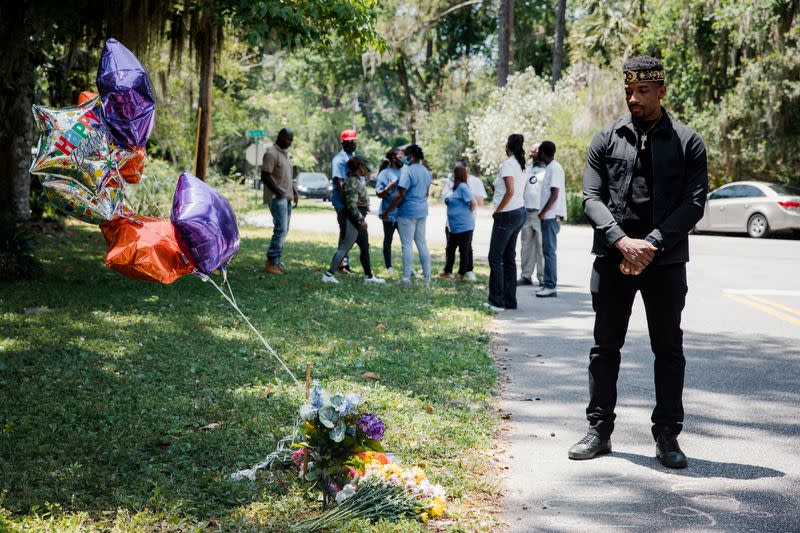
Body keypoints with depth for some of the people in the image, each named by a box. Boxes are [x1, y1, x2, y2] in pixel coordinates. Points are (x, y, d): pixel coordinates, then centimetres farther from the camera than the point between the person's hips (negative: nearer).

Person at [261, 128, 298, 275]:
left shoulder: (286, 154, 18)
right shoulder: (271, 153, -11)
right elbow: (265, 176, -18)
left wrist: (294, 192, 14)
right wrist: (278, 191, -21)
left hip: (287, 198, 9)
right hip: (277, 198, -9)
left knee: (284, 230, 8)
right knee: (281, 229, -14)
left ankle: (274, 261, 12)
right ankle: (271, 262, -12)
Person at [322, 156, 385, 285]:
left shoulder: (358, 180, 13)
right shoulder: (352, 182, -19)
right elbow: (351, 205, -23)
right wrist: (361, 219, -20)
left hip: (359, 219, 11)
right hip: (353, 219, -11)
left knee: (365, 248, 14)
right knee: (344, 248, -8)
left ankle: (368, 276, 21)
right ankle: (329, 274, -5)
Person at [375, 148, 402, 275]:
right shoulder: (385, 173, -6)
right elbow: (379, 193, -9)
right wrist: (389, 188, -26)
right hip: (389, 213, -5)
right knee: (388, 240, 6)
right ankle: (388, 267, 14)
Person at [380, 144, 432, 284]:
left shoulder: (407, 171, -17)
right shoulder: (425, 171, 10)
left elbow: (400, 195, -20)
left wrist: (387, 211, -14)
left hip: (408, 212, -8)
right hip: (422, 212, 8)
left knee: (407, 245, -3)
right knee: (422, 243, 12)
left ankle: (406, 277, -1)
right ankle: (427, 276, 13)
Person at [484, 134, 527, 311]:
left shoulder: (508, 164, -14)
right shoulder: (521, 165, 12)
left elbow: (510, 192, -23)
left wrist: (498, 210, -12)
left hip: (507, 214, -9)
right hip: (520, 211, 9)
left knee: (495, 257, -2)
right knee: (509, 257, 13)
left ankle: (497, 301, -2)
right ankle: (510, 300, 15)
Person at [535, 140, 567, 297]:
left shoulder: (555, 168, -13)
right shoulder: (551, 167, 17)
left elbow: (555, 194, -19)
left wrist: (543, 212, -16)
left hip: (551, 216, -10)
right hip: (549, 216, 10)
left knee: (549, 251, -9)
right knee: (547, 250, 12)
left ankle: (550, 286, -7)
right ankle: (547, 283, 16)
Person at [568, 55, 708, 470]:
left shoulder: (687, 142, 3)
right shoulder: (606, 140, 6)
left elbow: (694, 203, -4)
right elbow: (592, 198, -1)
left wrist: (652, 244, -15)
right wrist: (621, 241, -16)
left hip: (665, 260, -1)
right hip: (612, 260, 1)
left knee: (669, 349, 5)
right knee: (605, 346, 7)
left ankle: (667, 435, 14)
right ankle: (599, 430, 17)